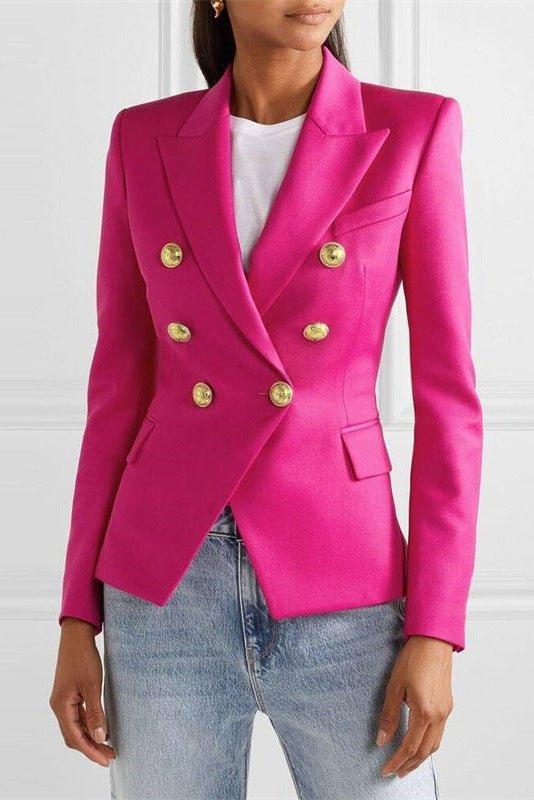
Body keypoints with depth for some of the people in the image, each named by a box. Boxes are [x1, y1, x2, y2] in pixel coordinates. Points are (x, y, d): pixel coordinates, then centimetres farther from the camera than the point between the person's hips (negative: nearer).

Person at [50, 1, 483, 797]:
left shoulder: (414, 131, -3)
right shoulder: (146, 140, 3)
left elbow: (447, 393, -4)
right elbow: (121, 384, 6)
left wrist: (435, 631, -9)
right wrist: (78, 619, 3)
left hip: (340, 593, -1)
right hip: (168, 591, 2)